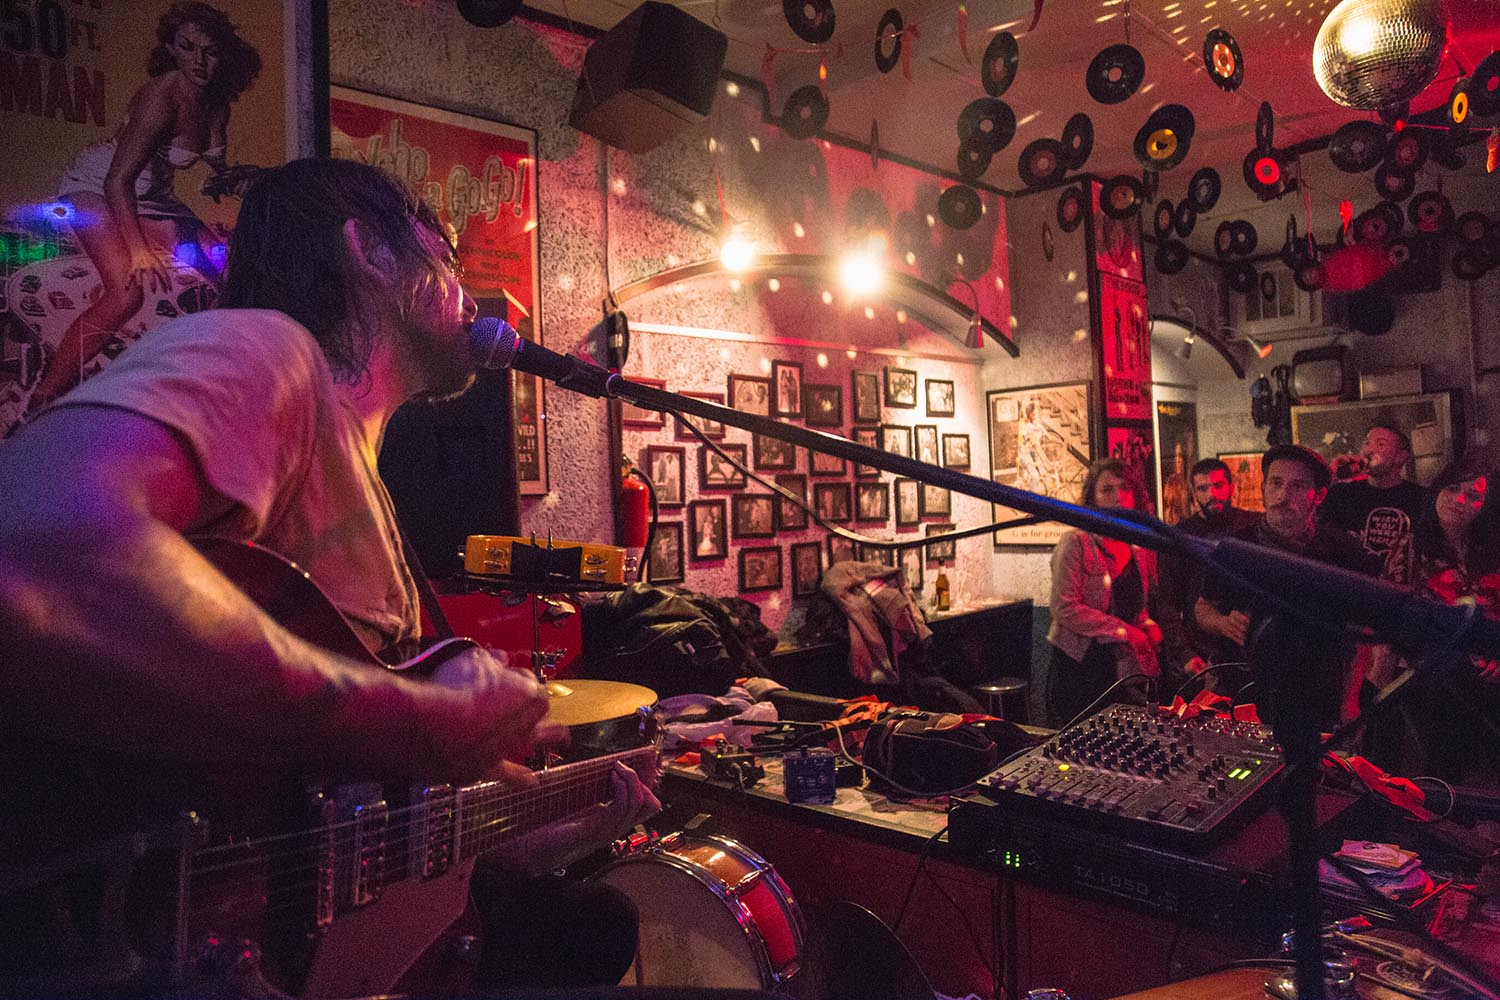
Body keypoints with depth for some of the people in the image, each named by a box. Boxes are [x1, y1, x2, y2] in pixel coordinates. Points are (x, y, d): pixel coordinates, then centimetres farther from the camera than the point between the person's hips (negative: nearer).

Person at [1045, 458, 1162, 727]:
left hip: (1125, 663, 5)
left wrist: (1149, 625, -1)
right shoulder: (1077, 543, -8)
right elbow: (1065, 609, -15)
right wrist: (1124, 631, -14)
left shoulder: (1142, 547, 10)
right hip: (1080, 663, -5)